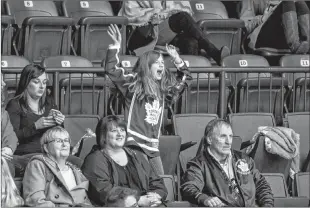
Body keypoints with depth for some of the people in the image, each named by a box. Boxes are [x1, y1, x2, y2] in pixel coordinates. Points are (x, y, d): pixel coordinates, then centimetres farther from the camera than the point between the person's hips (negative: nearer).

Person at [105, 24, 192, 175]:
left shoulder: (163, 89, 16)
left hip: (153, 146, 7)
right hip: (134, 143, -7)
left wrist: (177, 60, 20)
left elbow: (184, 79, 31)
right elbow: (111, 70, -11)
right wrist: (116, 46, -16)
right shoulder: (133, 83, 0)